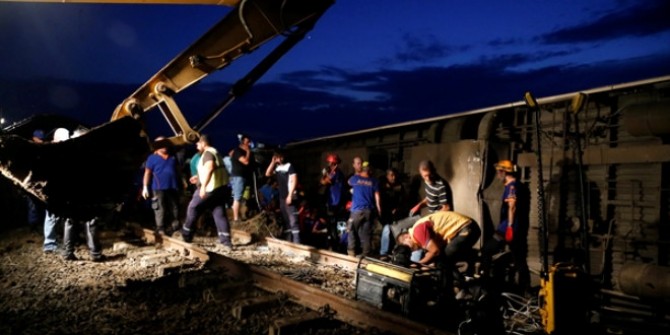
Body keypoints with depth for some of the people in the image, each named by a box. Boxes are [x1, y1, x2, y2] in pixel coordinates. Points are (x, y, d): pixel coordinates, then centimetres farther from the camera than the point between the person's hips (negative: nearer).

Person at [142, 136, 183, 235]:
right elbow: (147, 173, -2)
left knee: (174, 209, 5)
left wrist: (181, 184, 16)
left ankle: (175, 229, 12)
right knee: (160, 210, -5)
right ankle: (160, 229, 1)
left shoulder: (172, 158, 17)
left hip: (173, 188, 5)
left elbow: (177, 171, 21)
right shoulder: (152, 158, 3)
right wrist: (145, 187, -9)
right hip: (159, 188, -4)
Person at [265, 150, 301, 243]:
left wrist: (290, 195, -18)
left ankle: (296, 243, -12)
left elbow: (294, 181, -12)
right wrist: (273, 162, 4)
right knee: (285, 221, 12)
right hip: (282, 197, 8)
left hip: (289, 197, -8)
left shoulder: (289, 166, -7)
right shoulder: (277, 167, 13)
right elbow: (267, 174, 11)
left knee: (293, 221, -11)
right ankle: (288, 242, 19)